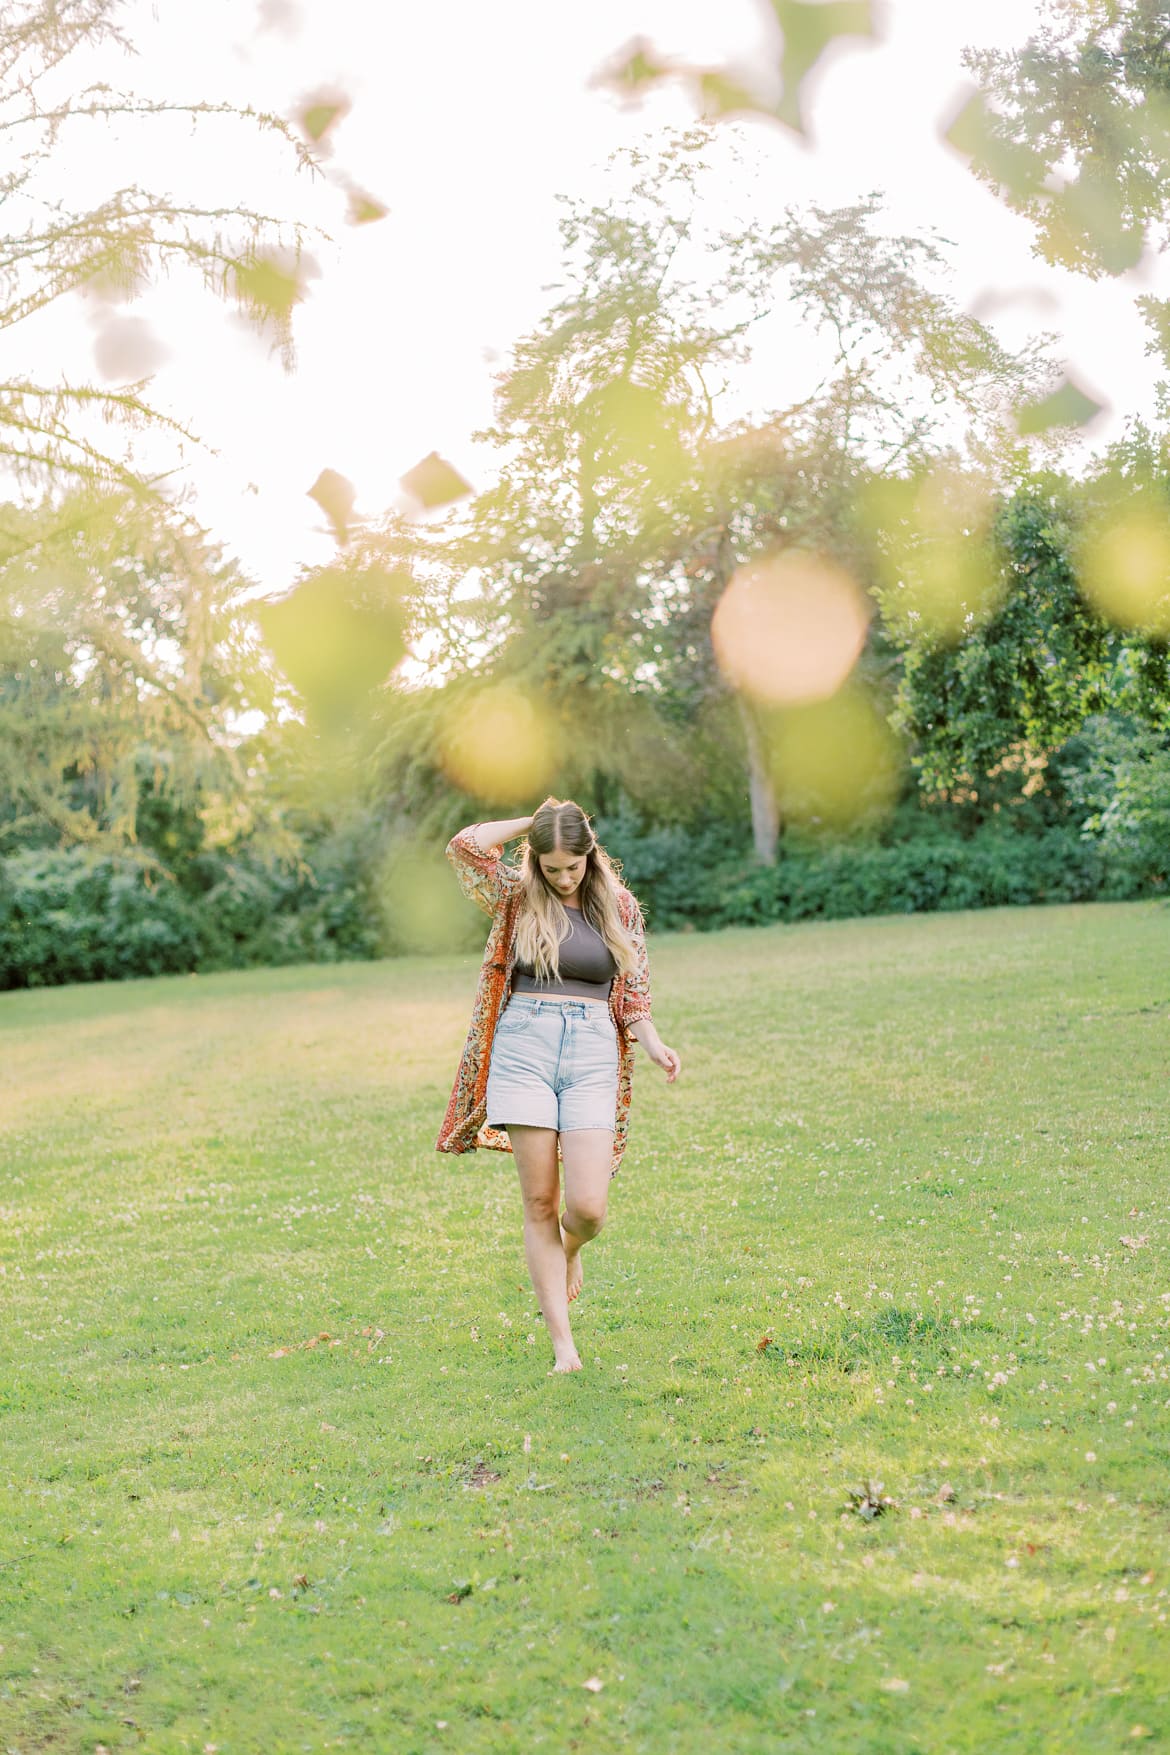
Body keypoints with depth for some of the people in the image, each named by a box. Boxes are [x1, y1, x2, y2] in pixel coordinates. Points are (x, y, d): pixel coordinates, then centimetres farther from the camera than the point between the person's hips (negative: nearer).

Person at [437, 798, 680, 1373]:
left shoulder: (620, 907, 11)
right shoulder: (517, 898, 7)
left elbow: (633, 992, 13)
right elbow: (463, 846, -8)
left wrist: (653, 1043, -4)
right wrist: (531, 822, 2)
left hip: (593, 1055, 1)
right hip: (523, 1050, -1)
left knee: (587, 1207, -9)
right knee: (540, 1203, -1)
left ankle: (569, 1251, 30)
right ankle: (563, 1345, 5)